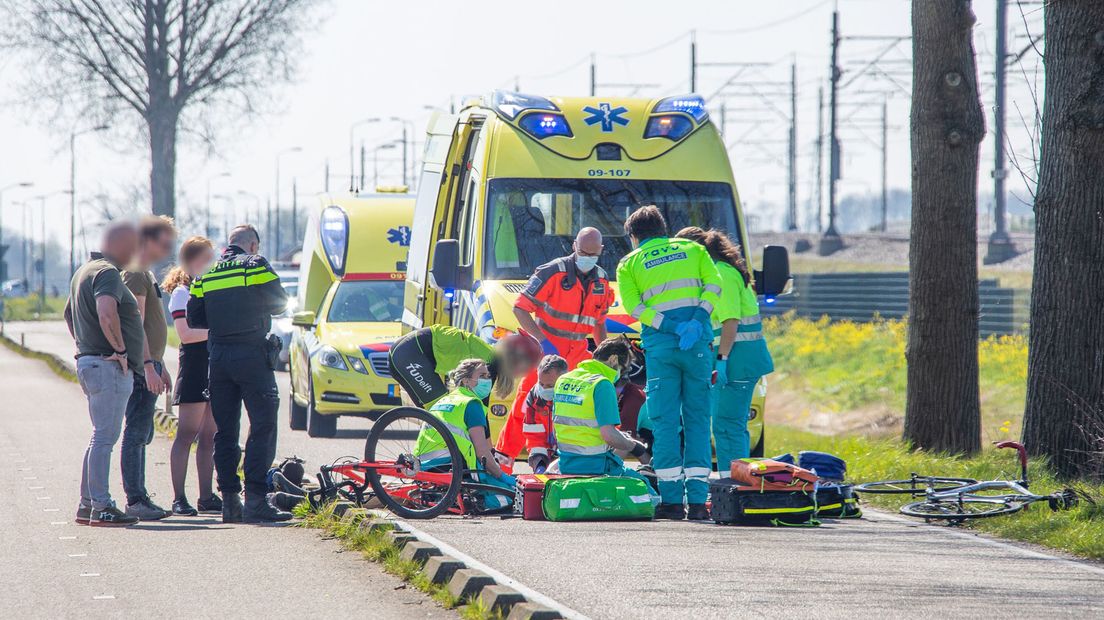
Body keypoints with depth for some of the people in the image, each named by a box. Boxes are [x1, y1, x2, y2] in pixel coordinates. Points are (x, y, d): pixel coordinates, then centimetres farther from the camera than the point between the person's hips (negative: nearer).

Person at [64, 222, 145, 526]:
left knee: (101, 438, 16)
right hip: (109, 366, -10)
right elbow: (107, 312, -32)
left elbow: (69, 313, 33)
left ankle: (87, 504, 18)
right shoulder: (108, 273, -14)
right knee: (105, 437, -10)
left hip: (89, 362, 10)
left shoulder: (85, 271, 19)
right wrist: (120, 348, -21)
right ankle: (101, 507, -12)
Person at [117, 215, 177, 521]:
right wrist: (148, 366, -25)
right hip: (141, 366, -11)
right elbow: (136, 324, -19)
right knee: (136, 432, -10)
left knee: (142, 434, 12)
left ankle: (138, 499, 16)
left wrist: (161, 366, 27)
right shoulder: (135, 274, -12)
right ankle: (135, 500, -12)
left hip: (149, 363, 11)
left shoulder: (146, 274, 21)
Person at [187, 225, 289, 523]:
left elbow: (194, 318, 10)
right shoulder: (256, 265, -3)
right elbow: (279, 302, 3)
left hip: (218, 354, 5)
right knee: (262, 428, -4)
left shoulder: (206, 273, 12)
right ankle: (255, 500, -13)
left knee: (225, 431, 9)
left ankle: (229, 501, 7)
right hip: (251, 354, -5)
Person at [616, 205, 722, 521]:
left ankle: (671, 500, -3)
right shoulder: (692, 249, 17)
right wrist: (696, 321, -8)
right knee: (697, 420, 3)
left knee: (664, 421, 2)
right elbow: (713, 284, 2)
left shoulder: (629, 264, 12)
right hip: (698, 343, 1)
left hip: (659, 345, -1)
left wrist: (671, 327, -9)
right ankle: (697, 500, -3)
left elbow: (633, 305, -2)